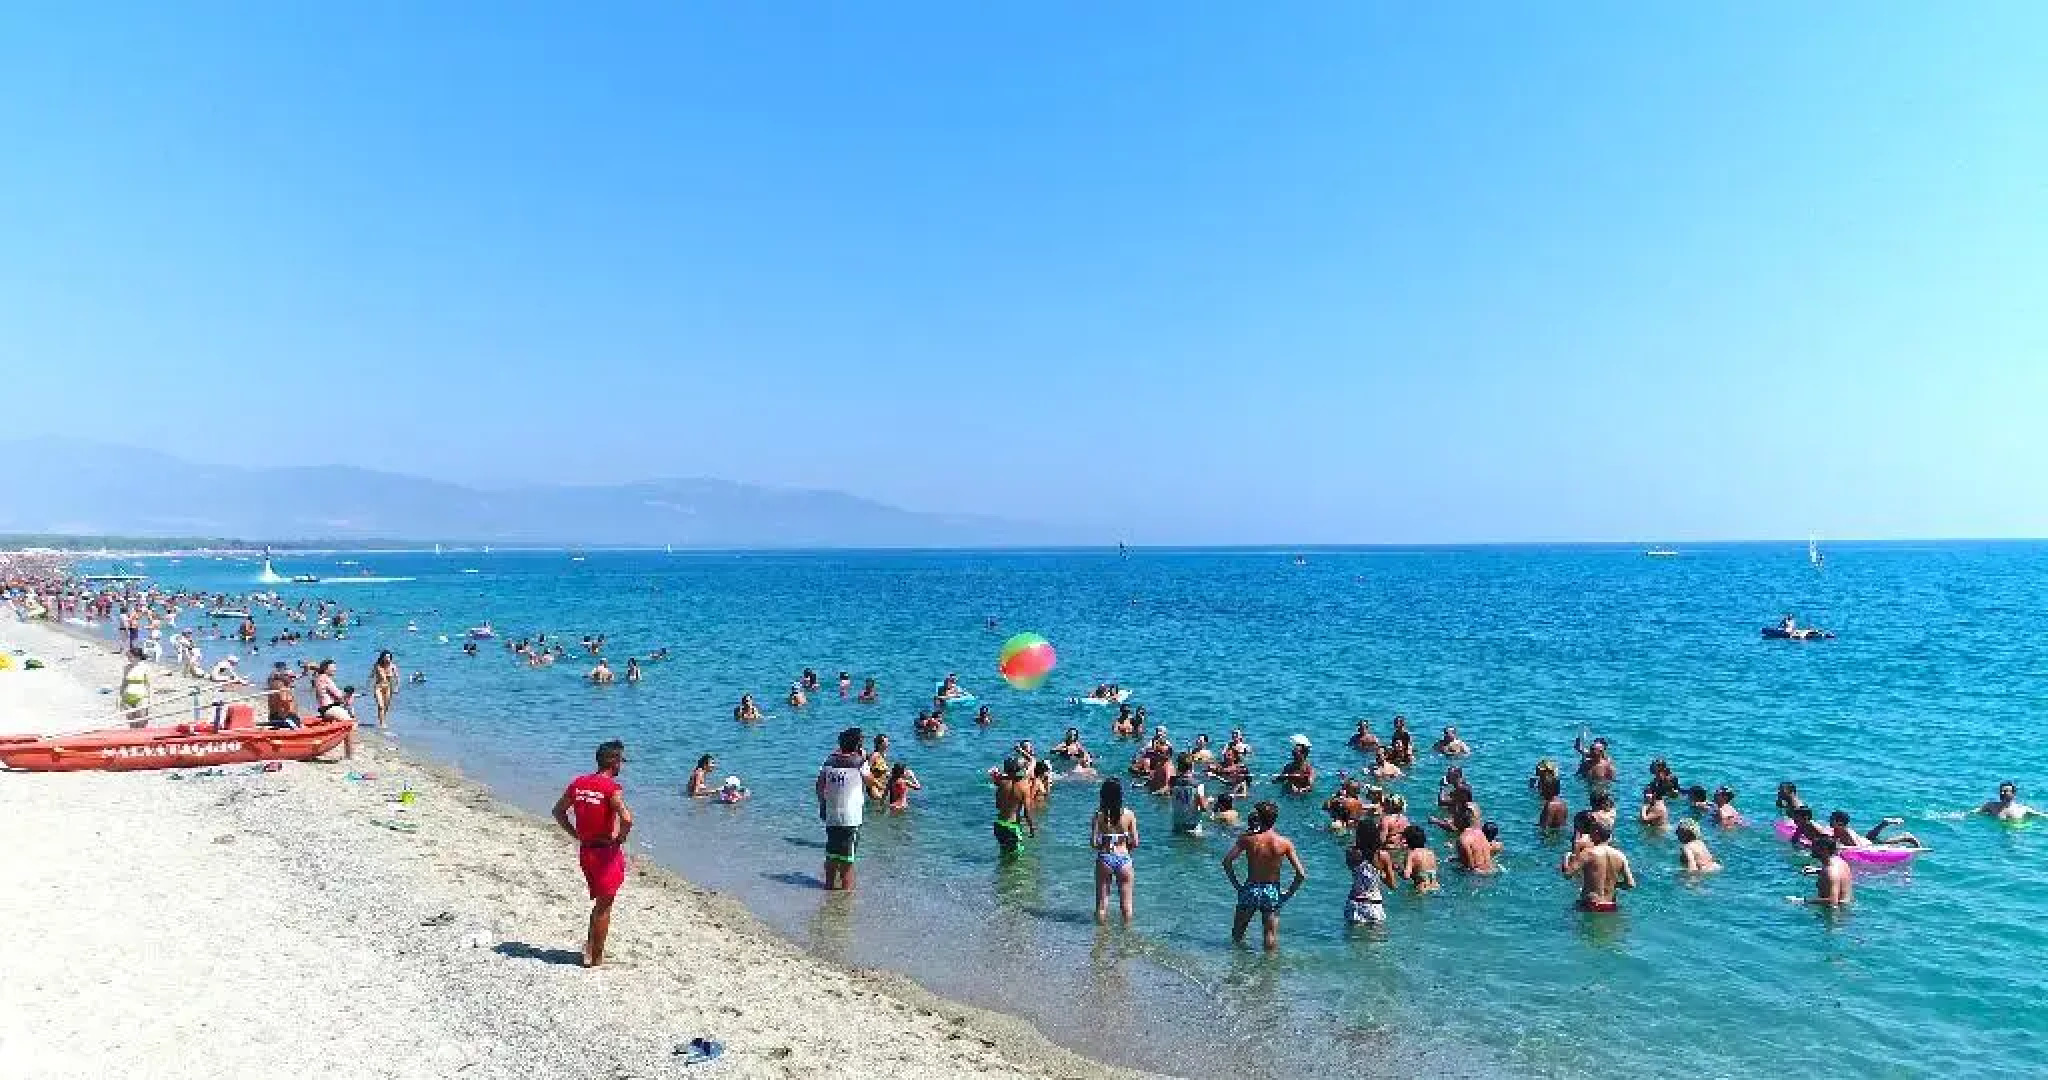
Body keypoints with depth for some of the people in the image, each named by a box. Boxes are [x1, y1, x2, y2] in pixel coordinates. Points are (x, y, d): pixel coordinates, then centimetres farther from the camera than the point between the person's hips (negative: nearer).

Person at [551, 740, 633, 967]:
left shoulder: (578, 783, 3)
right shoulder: (612, 788, -18)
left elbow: (559, 811, 14)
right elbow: (627, 819, -30)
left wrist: (576, 835, 14)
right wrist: (619, 839, -12)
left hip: (585, 851, 6)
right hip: (606, 853, -6)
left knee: (599, 901, 23)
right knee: (604, 906, 6)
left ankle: (591, 946, 22)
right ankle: (596, 958, 14)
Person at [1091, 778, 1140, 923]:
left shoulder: (1099, 815, -8)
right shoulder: (1129, 814, -7)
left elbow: (1093, 842, -10)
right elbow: (1135, 843, -5)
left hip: (1104, 859, 0)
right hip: (1124, 859, 0)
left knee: (1102, 903, 12)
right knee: (1126, 903, 14)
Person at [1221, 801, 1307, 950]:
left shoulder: (1247, 838, -9)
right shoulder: (1285, 843, -8)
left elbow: (1227, 861, -14)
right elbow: (1301, 874, -10)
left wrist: (1236, 885, -4)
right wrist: (1288, 894, 1)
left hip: (1250, 890, -1)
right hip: (1272, 892, 1)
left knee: (1237, 935, 19)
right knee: (1271, 939, 10)